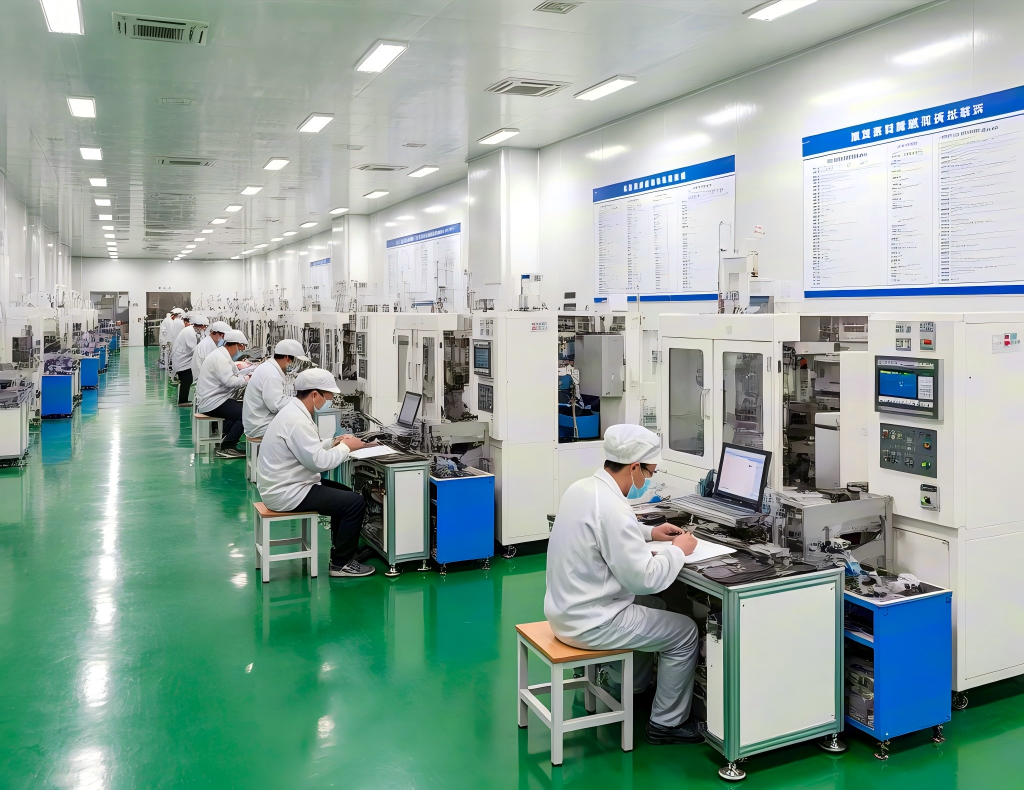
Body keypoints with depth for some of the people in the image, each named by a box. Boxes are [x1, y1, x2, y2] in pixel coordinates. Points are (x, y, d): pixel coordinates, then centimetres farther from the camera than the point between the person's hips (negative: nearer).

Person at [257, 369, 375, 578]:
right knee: (355, 502, -11)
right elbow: (319, 462, -26)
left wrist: (334, 443, 5)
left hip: (288, 485, 11)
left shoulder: (294, 411, 8)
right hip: (287, 493, -11)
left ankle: (341, 550, 27)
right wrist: (346, 447, -11)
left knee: (344, 494, 21)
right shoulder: (297, 420, -24)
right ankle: (341, 563, 2)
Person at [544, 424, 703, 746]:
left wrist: (649, 532, 14)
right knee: (685, 632, 5)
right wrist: (678, 550, -8)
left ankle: (635, 691, 41)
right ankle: (666, 724, 18)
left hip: (566, 609, 9)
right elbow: (645, 579, -24)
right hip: (590, 623, -9)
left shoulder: (582, 488, 1)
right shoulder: (612, 508, -28)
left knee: (654, 606, 29)